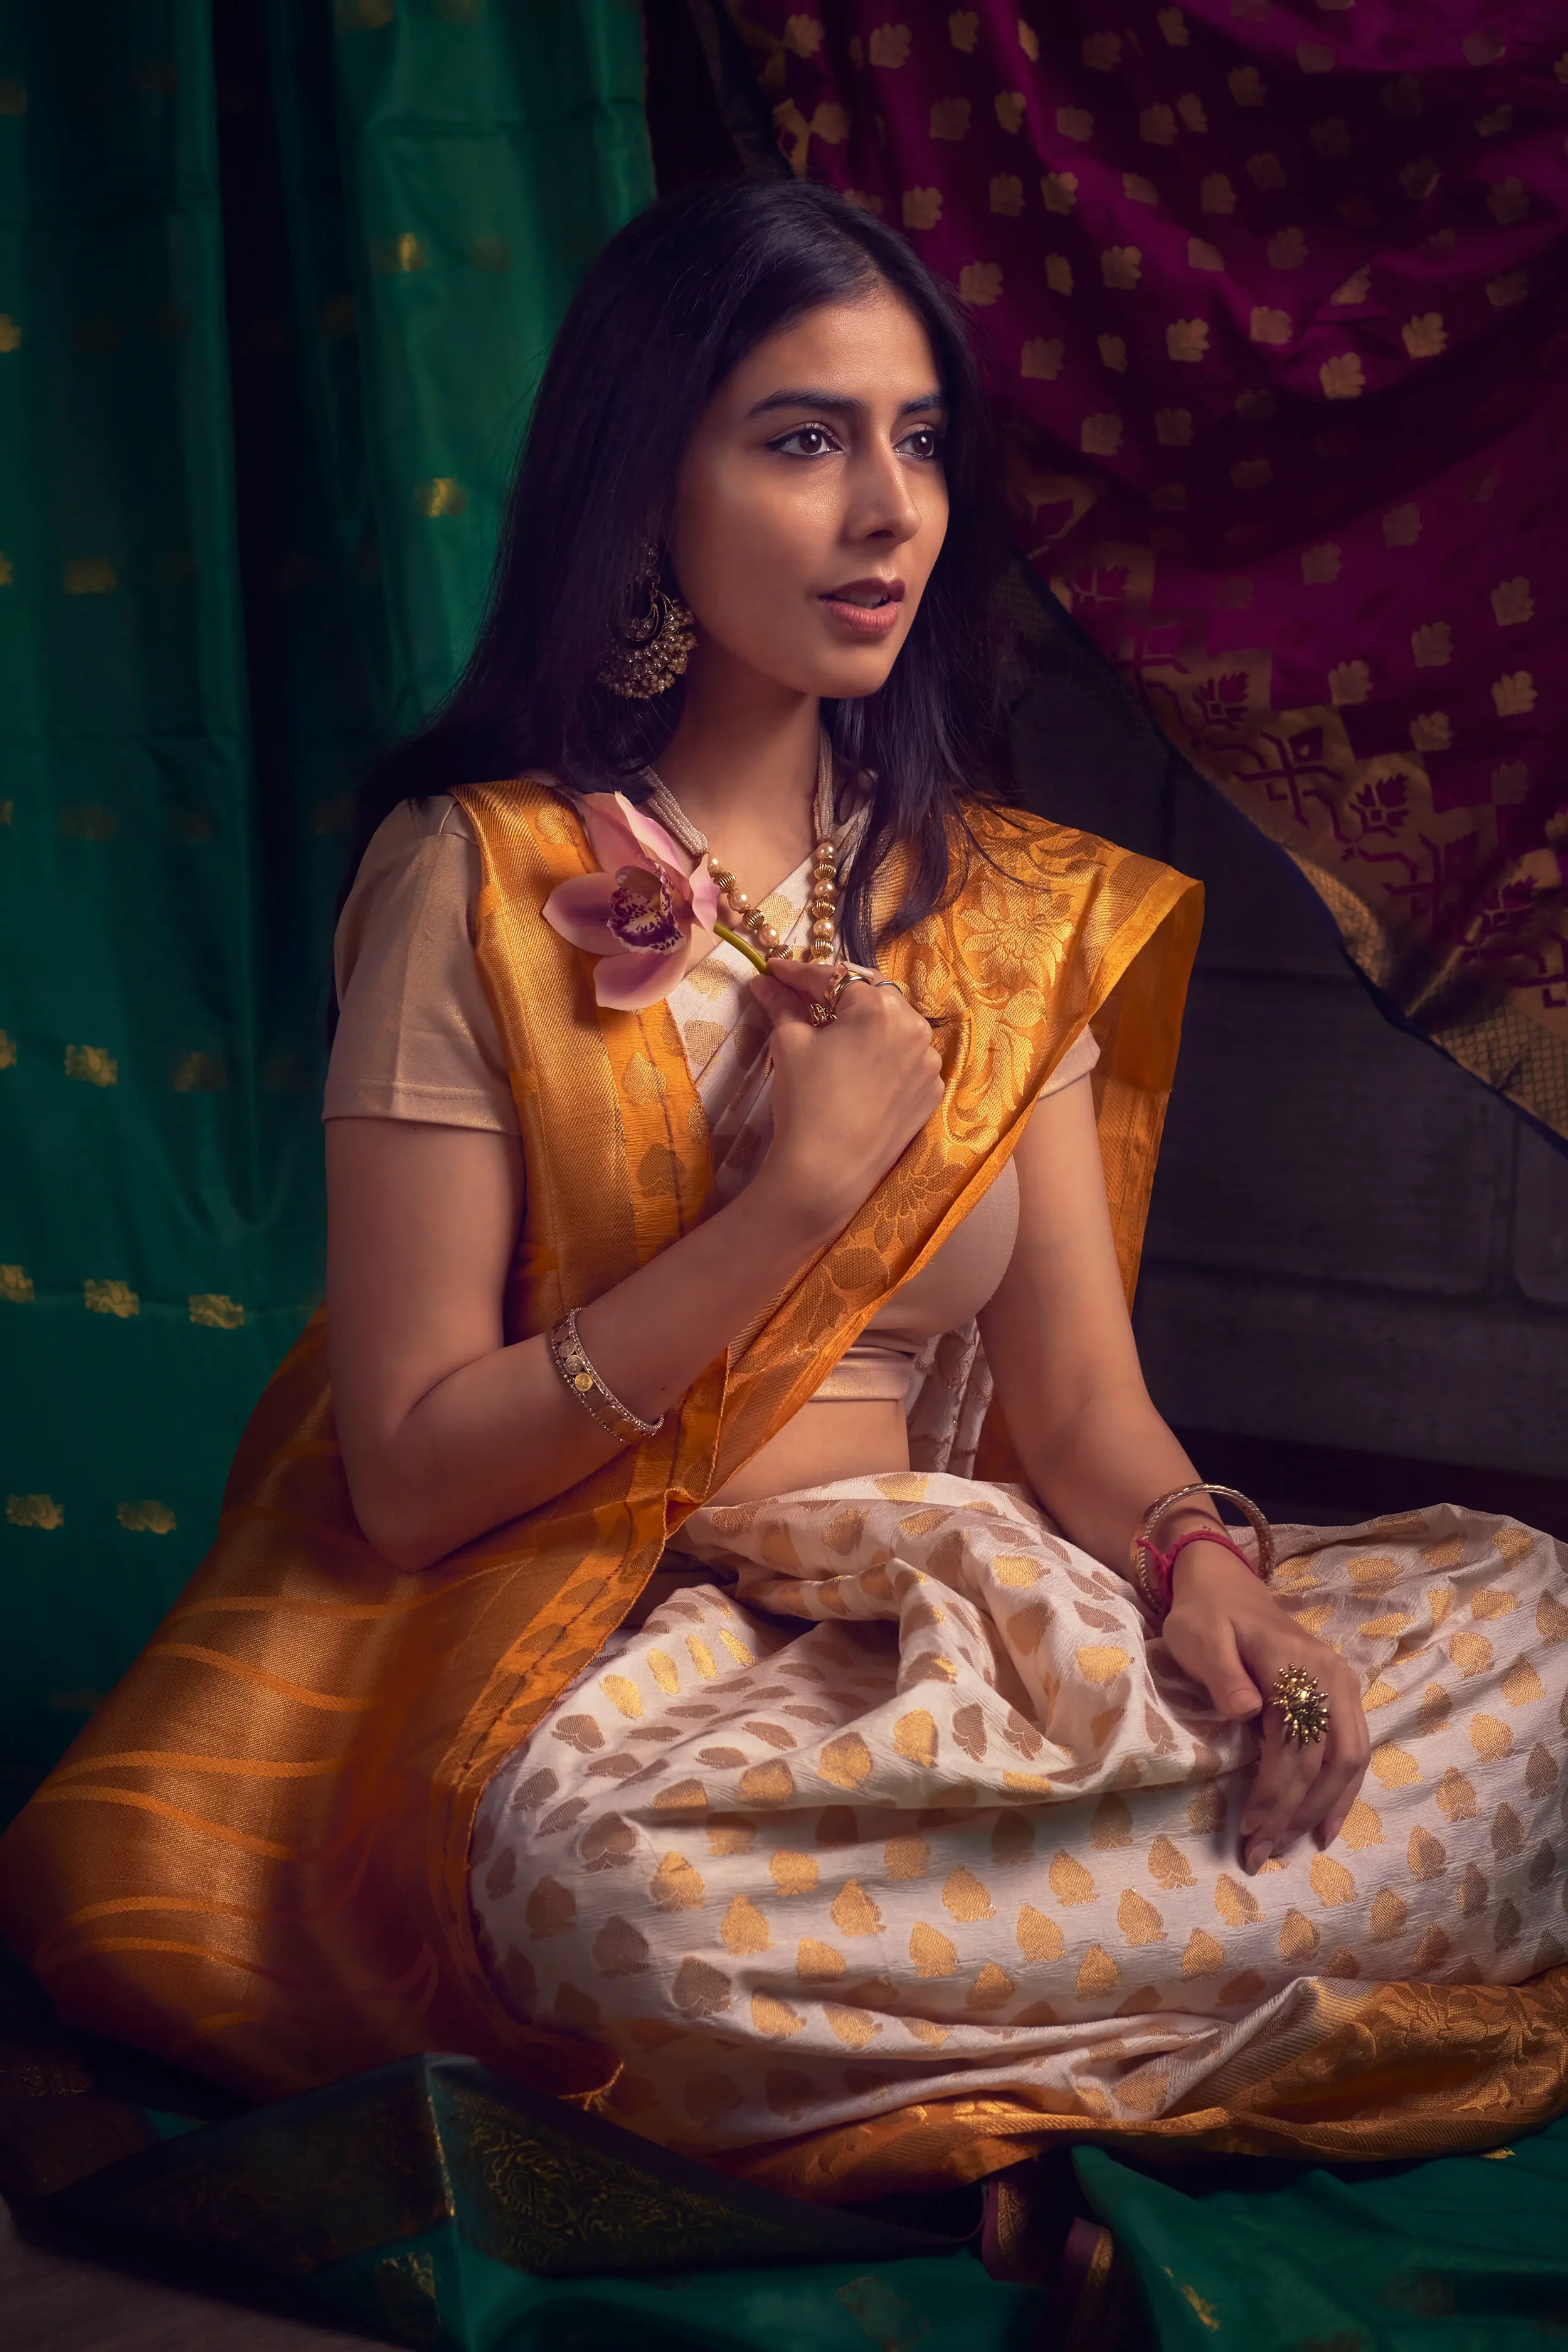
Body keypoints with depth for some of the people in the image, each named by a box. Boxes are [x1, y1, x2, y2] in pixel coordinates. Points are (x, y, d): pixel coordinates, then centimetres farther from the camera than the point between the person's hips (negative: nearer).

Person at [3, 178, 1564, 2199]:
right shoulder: (480, 884, -7)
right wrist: (799, 1198, -16)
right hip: (596, 1665, -4)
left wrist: (1198, 1566, -18)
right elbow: (412, 1468, -11)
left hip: (948, 1632, 5)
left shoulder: (1007, 902, 9)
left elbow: (1082, 1403, 4)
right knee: (619, 1871, -39)